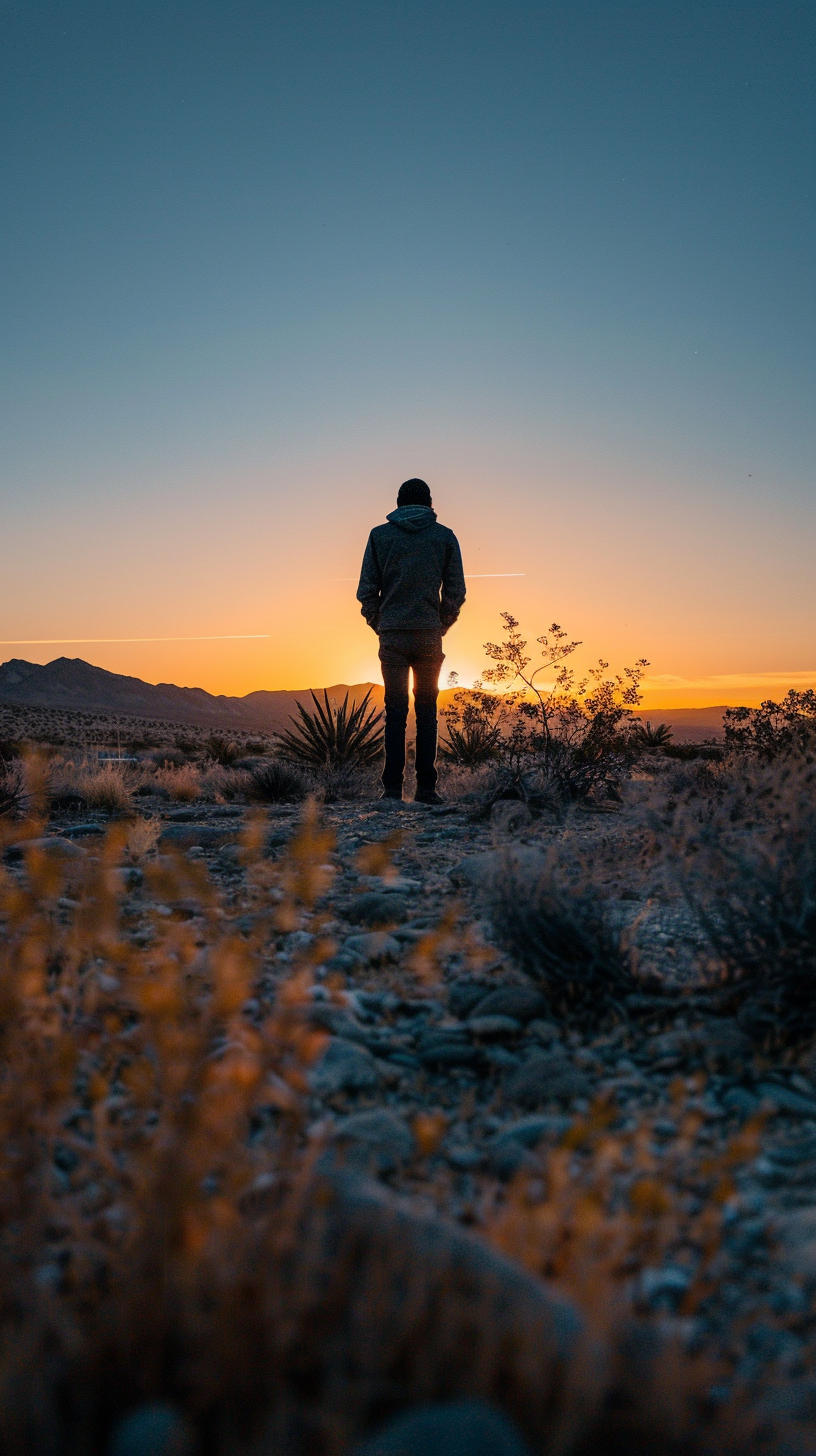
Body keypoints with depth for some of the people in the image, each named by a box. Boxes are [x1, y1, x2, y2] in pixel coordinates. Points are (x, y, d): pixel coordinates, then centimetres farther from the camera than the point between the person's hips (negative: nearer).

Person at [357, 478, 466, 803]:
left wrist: (378, 624, 12)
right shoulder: (445, 536, 6)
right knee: (426, 710, 6)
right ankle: (426, 788, 3)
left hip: (392, 635, 0)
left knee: (395, 711, 4)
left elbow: (366, 590, 1)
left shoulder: (379, 535, 5)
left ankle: (393, 787, 0)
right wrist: (441, 625, 12)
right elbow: (455, 591, 2)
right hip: (430, 635, 0)